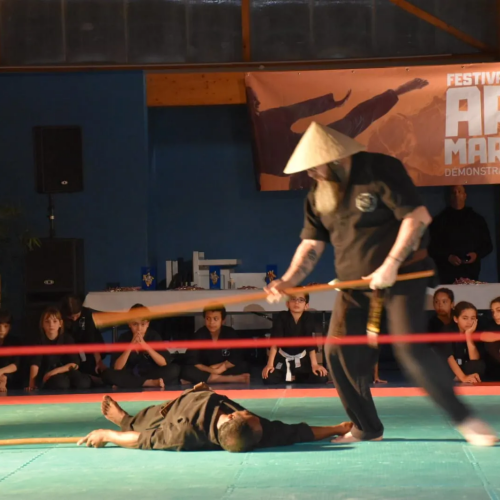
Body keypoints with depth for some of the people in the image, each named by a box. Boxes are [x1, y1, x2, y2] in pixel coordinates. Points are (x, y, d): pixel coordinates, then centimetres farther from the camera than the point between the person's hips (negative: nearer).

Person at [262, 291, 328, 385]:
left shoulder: (308, 318, -14)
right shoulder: (281, 317, -17)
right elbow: (275, 342, -23)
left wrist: (314, 364, -23)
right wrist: (270, 364, -31)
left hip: (302, 358, 2)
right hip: (282, 358, -2)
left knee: (321, 378, -18)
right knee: (269, 379, -26)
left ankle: (294, 378, 8)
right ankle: (288, 377, 6)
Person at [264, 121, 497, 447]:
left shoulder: (382, 170, -16)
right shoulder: (318, 196, 4)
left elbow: (418, 216, -20)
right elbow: (312, 243, 4)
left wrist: (391, 265, -23)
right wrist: (289, 281, -13)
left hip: (402, 274, -7)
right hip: (355, 282, 7)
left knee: (410, 348, -19)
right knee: (339, 352, -1)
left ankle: (464, 419, -7)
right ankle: (366, 428, 14)